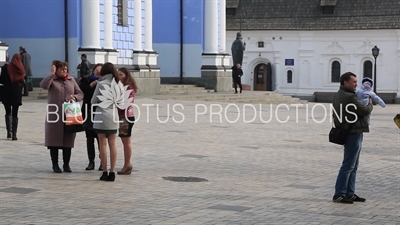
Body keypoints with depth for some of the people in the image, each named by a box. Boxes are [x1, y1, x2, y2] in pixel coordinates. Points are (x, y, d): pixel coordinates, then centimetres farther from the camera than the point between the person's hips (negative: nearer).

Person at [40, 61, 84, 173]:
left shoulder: (71, 80, 13)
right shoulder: (52, 80, 1)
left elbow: (80, 94, 11)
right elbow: (43, 85, -20)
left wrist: (75, 97, -9)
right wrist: (51, 74, -18)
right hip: (55, 115, -3)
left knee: (68, 141, 6)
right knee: (55, 141, 1)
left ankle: (66, 164, 16)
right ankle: (55, 164, 11)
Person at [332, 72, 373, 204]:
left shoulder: (339, 95, 12)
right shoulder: (349, 97, -20)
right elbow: (365, 111, -16)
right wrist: (370, 104, 4)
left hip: (350, 133, 10)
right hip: (353, 133, -10)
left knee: (353, 166, 15)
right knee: (348, 166, -5)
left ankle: (350, 193, 19)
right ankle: (339, 195, -2)